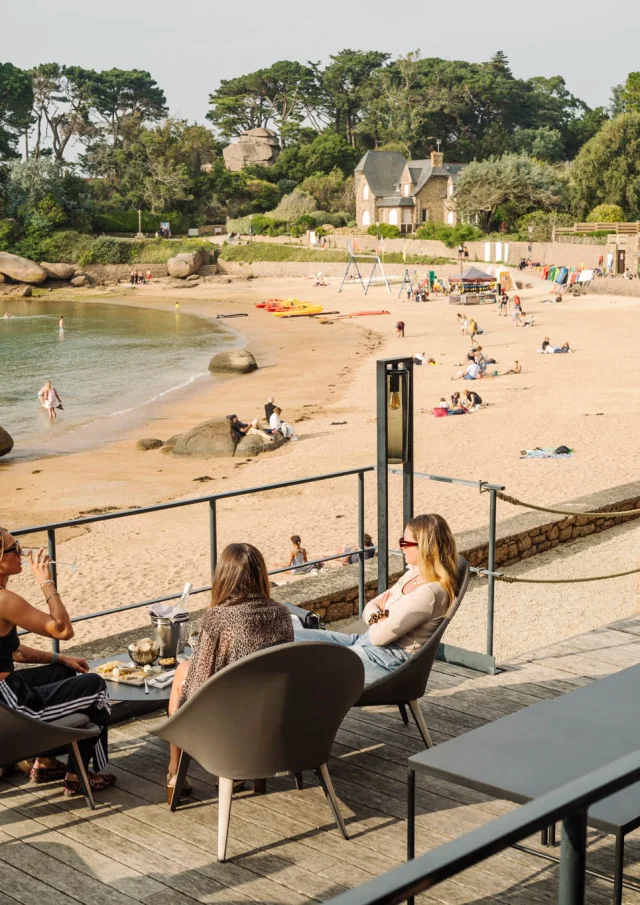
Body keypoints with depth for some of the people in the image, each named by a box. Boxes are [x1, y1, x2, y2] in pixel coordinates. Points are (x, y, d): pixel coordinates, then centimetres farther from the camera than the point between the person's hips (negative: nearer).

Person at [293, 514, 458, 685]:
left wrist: (379, 618, 2)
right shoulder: (413, 575, 10)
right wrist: (378, 618, -10)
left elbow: (379, 636, -21)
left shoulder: (429, 592, -21)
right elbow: (369, 607, 14)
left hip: (391, 660, -10)